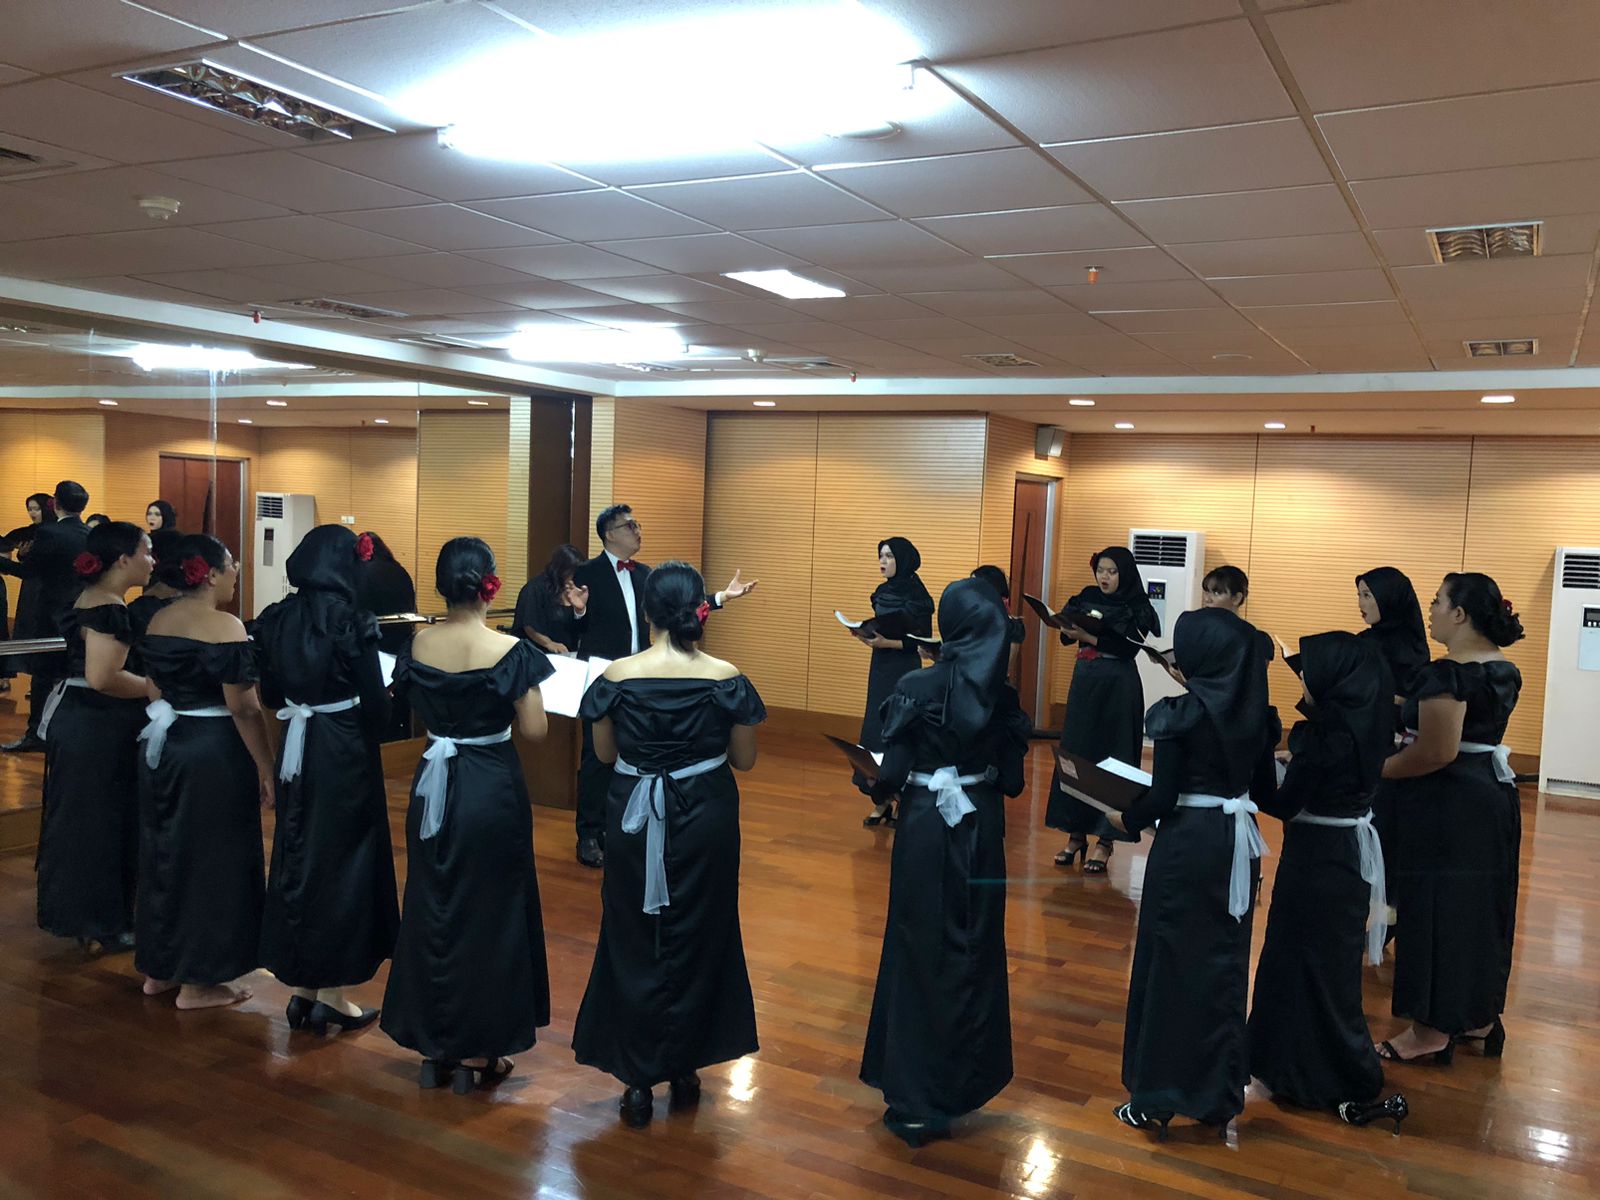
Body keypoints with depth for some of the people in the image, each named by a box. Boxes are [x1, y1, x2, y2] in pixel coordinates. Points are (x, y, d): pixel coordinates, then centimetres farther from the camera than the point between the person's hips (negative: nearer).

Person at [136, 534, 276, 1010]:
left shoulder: (157, 622, 6)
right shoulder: (225, 627, -18)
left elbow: (155, 685, 17)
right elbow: (244, 708, -19)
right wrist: (266, 769, -14)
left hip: (162, 746, 8)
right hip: (214, 752, -8)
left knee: (165, 852, 18)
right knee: (210, 860, 3)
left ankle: (159, 969, 30)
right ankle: (198, 983, 12)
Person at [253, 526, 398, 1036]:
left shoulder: (275, 619, 0)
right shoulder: (351, 622, -16)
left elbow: (270, 695, 8)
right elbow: (375, 703, -14)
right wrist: (384, 697, 8)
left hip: (296, 750, 5)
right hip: (344, 754, -5)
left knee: (296, 857, 15)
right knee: (342, 862, 6)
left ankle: (301, 988, 23)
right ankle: (331, 993, 14)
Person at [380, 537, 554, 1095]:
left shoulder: (418, 644, -3)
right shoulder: (510, 651, -17)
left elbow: (415, 707, 10)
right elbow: (534, 731, -13)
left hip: (433, 785, 4)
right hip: (491, 788, -4)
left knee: (431, 909, 17)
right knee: (487, 914, 9)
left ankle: (433, 1047, 27)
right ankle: (476, 1054, 19)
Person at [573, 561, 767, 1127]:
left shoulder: (617, 677, -11)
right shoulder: (726, 679, -12)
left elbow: (604, 753, 1)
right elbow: (744, 759, -3)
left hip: (635, 819, 0)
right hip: (705, 819, 0)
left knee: (634, 942, 14)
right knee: (696, 942, 16)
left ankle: (639, 1081, 20)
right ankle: (683, 1071, 29)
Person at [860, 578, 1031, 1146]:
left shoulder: (916, 687, -14)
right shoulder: (1003, 695, -3)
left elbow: (891, 774, -14)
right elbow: (1012, 781, 1)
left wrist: (879, 782, 7)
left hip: (926, 828, -3)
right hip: (981, 830, 3)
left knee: (921, 957, 7)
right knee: (975, 955, 16)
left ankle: (917, 1099, 13)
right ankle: (964, 1083, 29)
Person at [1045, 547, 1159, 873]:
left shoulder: (1137, 607, -5)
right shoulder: (1087, 597, 8)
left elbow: (1128, 647, -17)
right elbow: (1066, 635, 1)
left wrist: (1089, 636, -24)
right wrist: (1070, 628, -20)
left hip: (1117, 688, -5)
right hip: (1084, 682, 5)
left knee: (1111, 759, -2)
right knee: (1074, 754, 5)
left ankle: (1105, 840, 5)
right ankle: (1076, 833, 14)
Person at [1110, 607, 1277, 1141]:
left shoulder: (1177, 714, -15)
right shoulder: (1258, 713, 1)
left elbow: (1162, 797, -14)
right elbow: (1265, 791, 8)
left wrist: (1125, 819, 3)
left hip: (1187, 845, -5)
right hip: (1239, 847, 5)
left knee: (1170, 965, 5)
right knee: (1224, 966, 14)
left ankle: (1156, 1096, 14)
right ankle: (1218, 1094, 23)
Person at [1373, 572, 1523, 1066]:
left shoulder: (1447, 673, -21)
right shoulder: (1505, 670, 8)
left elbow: (1437, 752, -25)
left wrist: (1373, 771, -15)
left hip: (1445, 807, -9)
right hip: (1493, 796, 9)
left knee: (1435, 911, 1)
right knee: (1481, 908, 17)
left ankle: (1432, 1032, 10)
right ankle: (1480, 1019, 29)